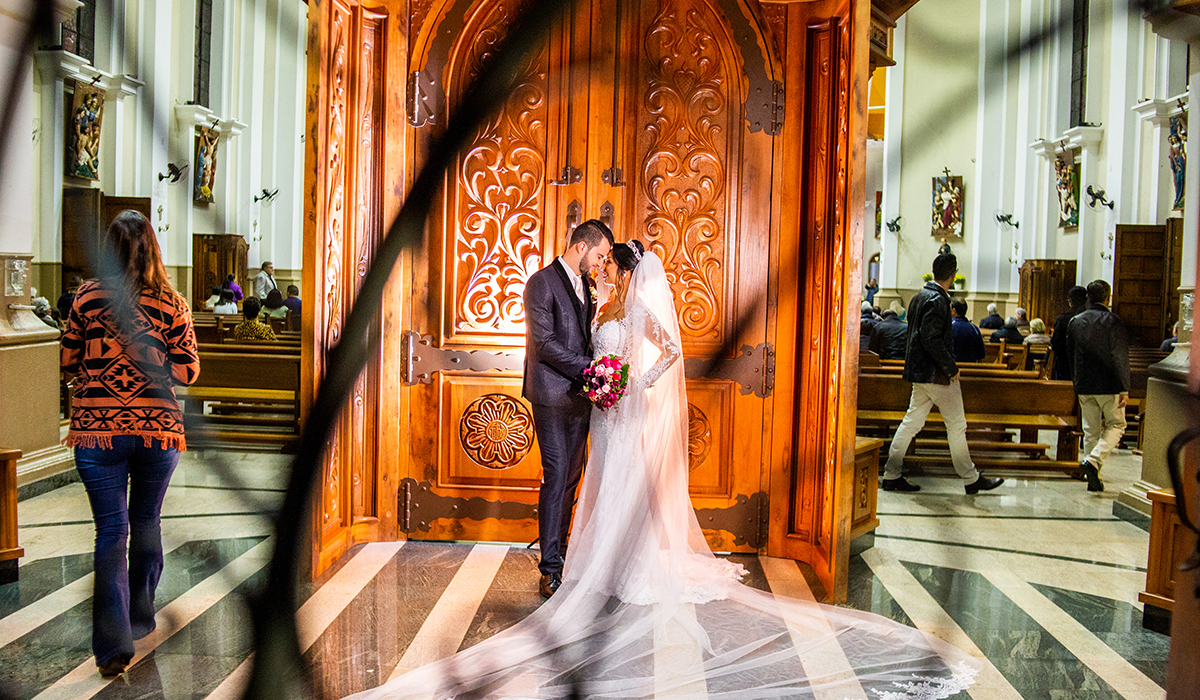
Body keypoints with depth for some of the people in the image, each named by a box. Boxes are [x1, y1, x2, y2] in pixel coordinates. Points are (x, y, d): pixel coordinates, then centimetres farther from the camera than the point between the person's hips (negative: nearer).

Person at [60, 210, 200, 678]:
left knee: (111, 530, 0)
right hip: (158, 428, 1)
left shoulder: (87, 297, -1)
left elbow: (69, 362, 6)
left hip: (97, 429, -1)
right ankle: (141, 619, 33)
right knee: (146, 523, 17)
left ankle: (113, 641, -10)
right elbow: (188, 371, -1)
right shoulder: (171, 302, -1)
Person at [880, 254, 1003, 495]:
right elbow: (931, 339, -25)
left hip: (919, 372, 9)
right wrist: (951, 367, -16)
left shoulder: (920, 296, 11)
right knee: (956, 424, 2)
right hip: (935, 374, -9)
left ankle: (892, 475, 10)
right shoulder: (937, 300, -17)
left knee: (912, 421, 10)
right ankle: (970, 478, 11)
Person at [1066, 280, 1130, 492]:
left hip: (1083, 386, 5)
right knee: (1116, 425, 10)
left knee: (1090, 430, 12)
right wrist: (1124, 389, -12)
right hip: (1108, 386, -5)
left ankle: (1093, 479, 13)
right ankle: (1094, 460, -12)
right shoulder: (1112, 321, -10)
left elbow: (1070, 356, 13)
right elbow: (1120, 357, -14)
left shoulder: (1074, 322, 7)